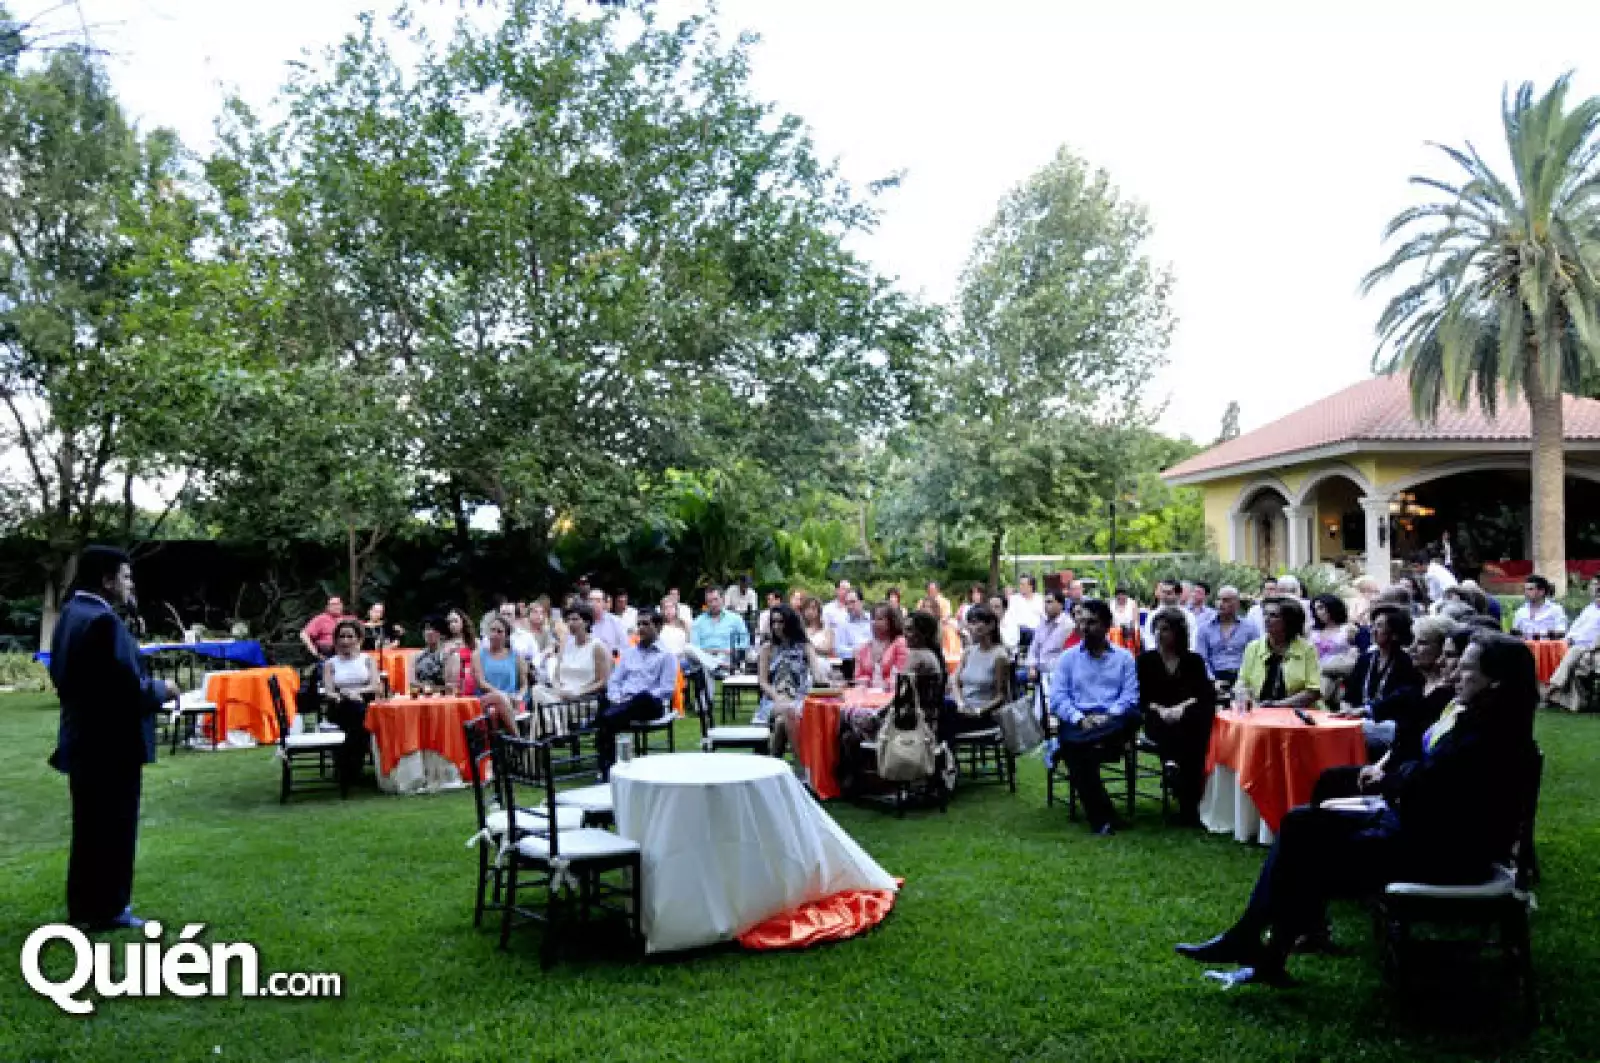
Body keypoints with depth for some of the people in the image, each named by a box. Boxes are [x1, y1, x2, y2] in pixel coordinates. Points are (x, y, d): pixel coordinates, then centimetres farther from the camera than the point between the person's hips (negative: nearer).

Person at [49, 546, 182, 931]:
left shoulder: (70, 614, 10)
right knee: (113, 827, 3)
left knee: (89, 826, 18)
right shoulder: (104, 620, -22)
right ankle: (107, 909, 13)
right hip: (110, 742, -10)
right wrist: (163, 689, -6)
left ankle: (84, 906, 28)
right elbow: (130, 686, -26)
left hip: (82, 737, 10)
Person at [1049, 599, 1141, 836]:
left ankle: (1062, 747, -36)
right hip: (1078, 721, 0)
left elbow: (1130, 696, 4)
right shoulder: (1068, 658, 17)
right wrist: (1080, 718, -13)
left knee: (1132, 717, -36)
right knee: (1076, 751, -36)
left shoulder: (1124, 657, 16)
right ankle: (1100, 818, -25)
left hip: (1113, 720, 0)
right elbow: (1057, 698, 5)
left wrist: (1108, 717, -15)